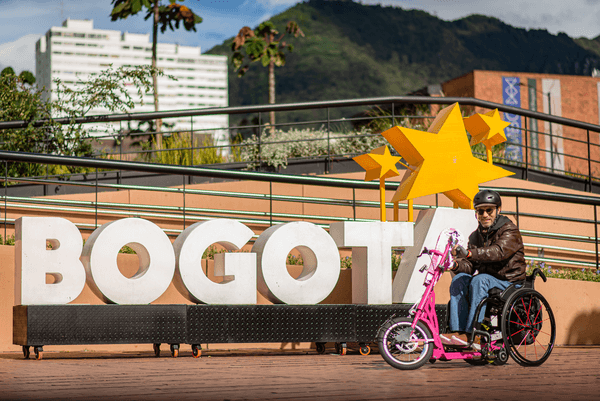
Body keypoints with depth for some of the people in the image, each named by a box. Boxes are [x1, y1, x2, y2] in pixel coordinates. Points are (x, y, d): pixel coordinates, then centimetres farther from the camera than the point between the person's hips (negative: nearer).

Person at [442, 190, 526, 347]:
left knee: (480, 280, -34)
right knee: (459, 279, -21)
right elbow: (470, 265, 7)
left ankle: (472, 333, -37)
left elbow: (499, 251, -27)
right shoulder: (476, 235, 15)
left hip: (508, 281, -6)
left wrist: (469, 253, -41)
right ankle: (458, 331, -26)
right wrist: (457, 264, -19)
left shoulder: (510, 231, -6)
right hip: (486, 277, 6)